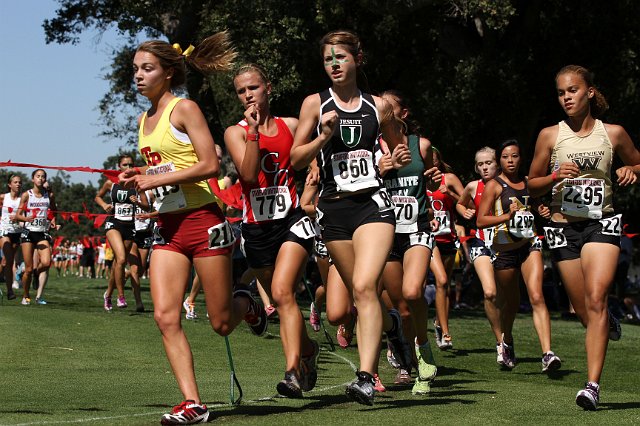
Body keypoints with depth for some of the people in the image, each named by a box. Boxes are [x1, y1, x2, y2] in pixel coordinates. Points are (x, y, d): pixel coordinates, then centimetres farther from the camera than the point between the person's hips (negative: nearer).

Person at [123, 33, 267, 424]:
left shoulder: (184, 108, -8)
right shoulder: (145, 121, 15)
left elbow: (211, 165, -17)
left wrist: (154, 180, -17)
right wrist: (139, 178, 5)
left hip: (203, 221, -7)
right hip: (168, 227, 7)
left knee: (222, 323, 0)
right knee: (165, 316, -9)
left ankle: (246, 304, 36)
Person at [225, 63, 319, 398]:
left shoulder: (291, 126, 5)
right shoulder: (236, 132, 2)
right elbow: (248, 173, -13)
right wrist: (254, 131, -16)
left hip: (292, 219, -2)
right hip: (256, 228, 2)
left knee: (281, 292, -21)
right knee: (279, 300, 12)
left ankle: (293, 370, -24)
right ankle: (307, 349, 37)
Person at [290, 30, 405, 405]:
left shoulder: (378, 107, 7)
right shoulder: (315, 104, 5)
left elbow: (400, 150, 23)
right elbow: (296, 160, 3)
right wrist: (324, 136, -11)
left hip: (373, 204, -2)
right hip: (334, 209, 2)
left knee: (364, 286, -20)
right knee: (363, 292, 9)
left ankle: (366, 377, -24)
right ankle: (392, 326, 41)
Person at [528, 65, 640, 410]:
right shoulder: (550, 135, 2)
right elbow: (532, 186, 8)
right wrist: (555, 176, -12)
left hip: (602, 223, -1)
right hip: (564, 227, 1)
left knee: (595, 298, -21)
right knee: (585, 312, 5)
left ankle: (593, 385, -23)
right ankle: (608, 323, 44)